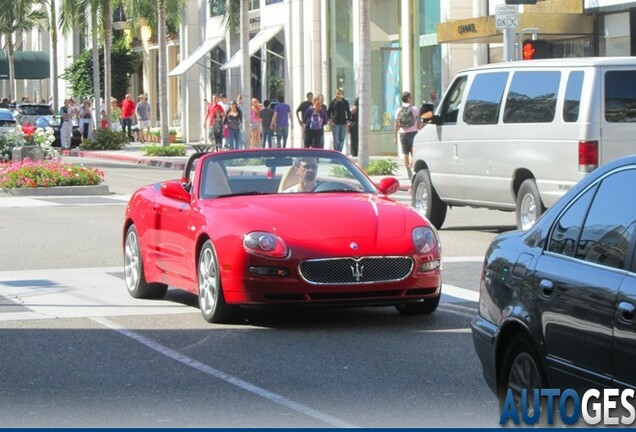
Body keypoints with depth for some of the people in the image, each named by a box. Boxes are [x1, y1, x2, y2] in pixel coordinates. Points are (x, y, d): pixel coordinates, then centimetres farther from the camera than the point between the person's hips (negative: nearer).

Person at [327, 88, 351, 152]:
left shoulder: (345, 102, 4)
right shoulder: (333, 102, -1)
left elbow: (348, 112, 12)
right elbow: (328, 112, 6)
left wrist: (347, 120, 3)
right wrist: (330, 120, -4)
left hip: (343, 123, 2)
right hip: (335, 123, -2)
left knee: (342, 139, 6)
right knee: (336, 139, -4)